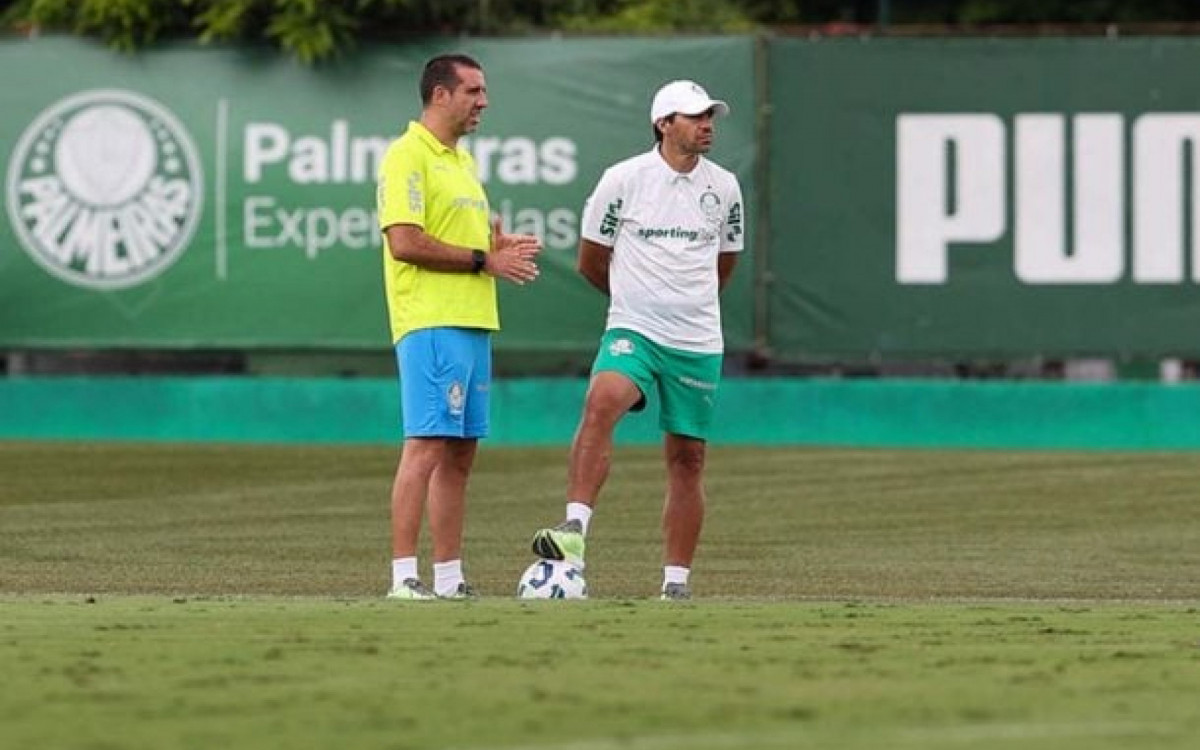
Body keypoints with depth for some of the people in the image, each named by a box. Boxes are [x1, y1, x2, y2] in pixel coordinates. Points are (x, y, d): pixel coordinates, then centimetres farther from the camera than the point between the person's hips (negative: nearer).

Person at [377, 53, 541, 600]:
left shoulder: (461, 159, 21)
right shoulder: (408, 156, -9)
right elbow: (405, 242, -18)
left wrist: (502, 247, 8)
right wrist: (483, 259, -14)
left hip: (473, 322, 10)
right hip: (431, 323, -10)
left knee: (460, 453, 9)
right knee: (426, 447, -12)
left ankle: (449, 578, 13)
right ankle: (404, 577, -13)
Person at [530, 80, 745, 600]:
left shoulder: (723, 187, 7)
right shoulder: (623, 179, -3)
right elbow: (591, 263, 7)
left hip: (698, 342, 4)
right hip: (632, 332, -3)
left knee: (687, 459, 5)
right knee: (601, 403, -31)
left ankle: (677, 581, 12)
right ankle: (575, 529, -38)